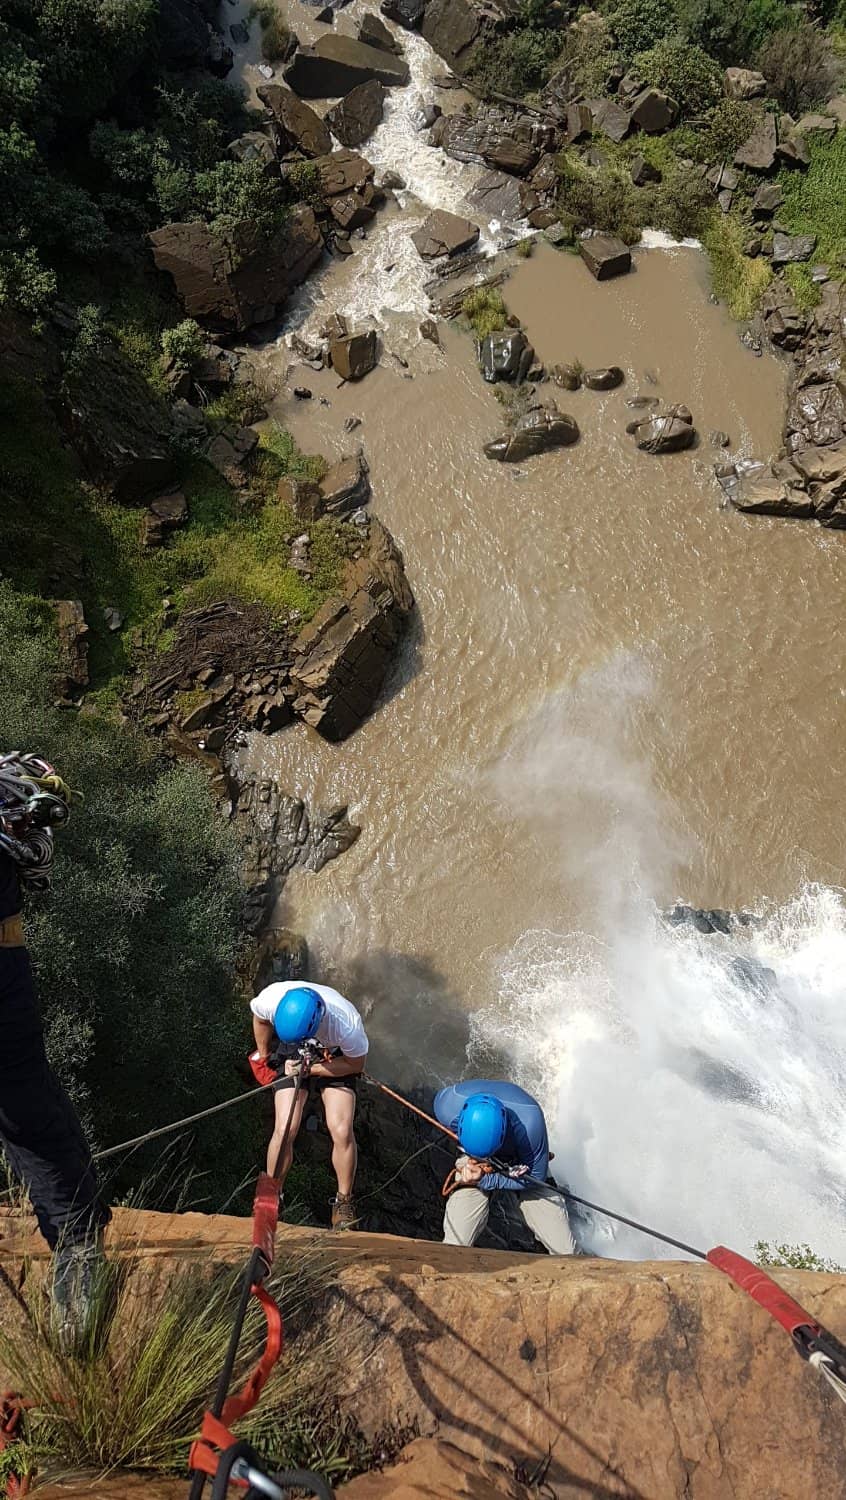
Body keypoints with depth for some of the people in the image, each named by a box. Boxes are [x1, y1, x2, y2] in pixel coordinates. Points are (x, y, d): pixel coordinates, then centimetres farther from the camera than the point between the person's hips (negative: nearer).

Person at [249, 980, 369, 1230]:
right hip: (291, 1056, 2)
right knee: (284, 1130, -11)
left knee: (341, 1131, -14)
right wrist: (263, 1056, 8)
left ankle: (344, 1205, 10)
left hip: (336, 1058, -1)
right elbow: (259, 1019, -6)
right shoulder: (272, 998, -35)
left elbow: (356, 1063, -17)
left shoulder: (347, 1023, -40)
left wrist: (310, 1069, -24)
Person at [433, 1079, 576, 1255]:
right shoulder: (447, 1106, -34)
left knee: (565, 1251, -8)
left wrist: (485, 1181, -29)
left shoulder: (528, 1122, -40)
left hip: (520, 1169, -1)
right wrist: (470, 1156, -15)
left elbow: (536, 1176, -22)